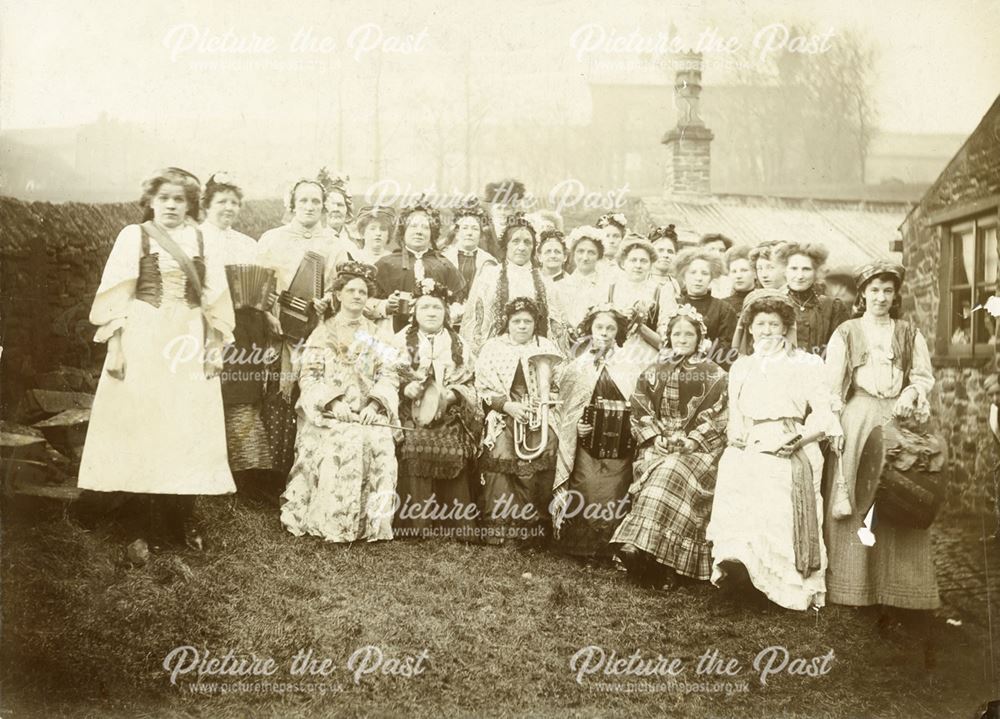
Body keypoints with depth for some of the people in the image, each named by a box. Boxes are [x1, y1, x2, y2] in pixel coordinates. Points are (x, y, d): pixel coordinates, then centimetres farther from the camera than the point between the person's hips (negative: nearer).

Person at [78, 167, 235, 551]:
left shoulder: (203, 242, 8)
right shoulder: (134, 236, 3)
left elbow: (215, 300, 8)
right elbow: (117, 296, -1)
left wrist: (214, 348, 2)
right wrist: (114, 347, -8)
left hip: (189, 342, 2)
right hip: (143, 341, -1)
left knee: (188, 430, 2)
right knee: (142, 426, 0)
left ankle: (183, 521, 13)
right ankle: (152, 524, 9)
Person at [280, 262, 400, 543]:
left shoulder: (376, 336, 16)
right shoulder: (323, 333, 11)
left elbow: (388, 375, 7)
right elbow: (309, 376, 2)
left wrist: (374, 405, -11)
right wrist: (334, 402, -14)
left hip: (368, 414, 2)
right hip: (329, 414, -2)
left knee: (378, 445, -25)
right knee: (340, 446, -28)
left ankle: (371, 525, -15)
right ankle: (333, 523, -19)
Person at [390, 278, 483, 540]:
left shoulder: (457, 344, 16)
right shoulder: (402, 341, 11)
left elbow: (467, 383, 13)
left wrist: (452, 394, -8)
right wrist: (406, 387, -13)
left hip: (448, 418, 1)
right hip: (413, 416, -1)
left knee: (451, 458, -19)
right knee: (414, 457, -23)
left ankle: (454, 524, -9)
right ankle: (415, 523, -13)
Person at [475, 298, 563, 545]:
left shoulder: (548, 348, 12)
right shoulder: (494, 348, 7)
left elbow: (560, 387, 12)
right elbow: (483, 388, 2)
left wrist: (544, 400, -8)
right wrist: (509, 405, -11)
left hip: (540, 424, 1)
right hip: (503, 422, -1)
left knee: (537, 481, -13)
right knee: (499, 479, -13)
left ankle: (535, 531, -2)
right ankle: (495, 531, -4)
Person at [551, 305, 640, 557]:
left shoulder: (630, 368, 7)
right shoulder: (575, 368, 9)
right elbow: (564, 410, 11)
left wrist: (627, 424, -10)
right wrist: (577, 427, -5)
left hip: (619, 449, 0)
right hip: (585, 447, 0)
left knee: (614, 501, -5)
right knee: (586, 500, -8)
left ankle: (610, 550, 12)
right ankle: (581, 548, 7)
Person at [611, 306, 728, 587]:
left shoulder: (714, 375, 6)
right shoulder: (652, 373, 15)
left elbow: (715, 418, -2)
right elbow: (641, 412, 9)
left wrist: (690, 441, -13)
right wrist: (657, 438, -6)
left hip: (697, 447, -2)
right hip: (657, 445, 2)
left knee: (669, 479, -29)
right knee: (656, 478, -25)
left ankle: (640, 546, -28)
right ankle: (663, 564, -24)